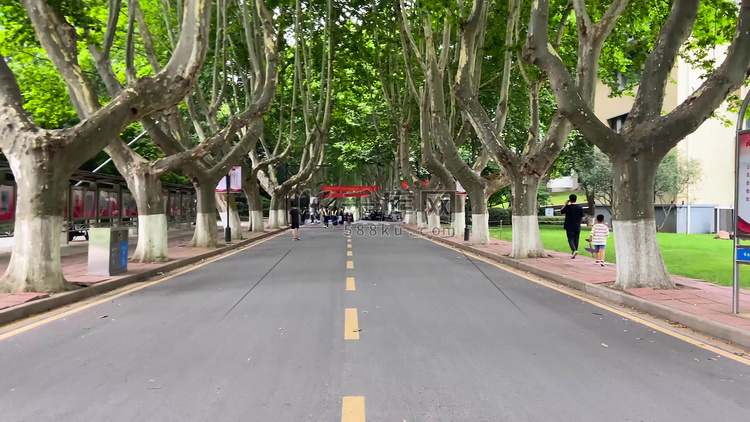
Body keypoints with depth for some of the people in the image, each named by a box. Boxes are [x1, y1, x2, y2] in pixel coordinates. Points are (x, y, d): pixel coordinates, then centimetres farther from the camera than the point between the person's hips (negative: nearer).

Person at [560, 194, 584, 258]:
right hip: (577, 227, 4)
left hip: (569, 227, -4)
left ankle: (574, 250, -23)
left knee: (570, 239, 1)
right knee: (576, 240, 12)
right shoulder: (580, 207, 2)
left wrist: (565, 204, 10)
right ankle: (574, 254, 19)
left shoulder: (568, 207, -10)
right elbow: (582, 218, 8)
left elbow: (561, 211, 8)